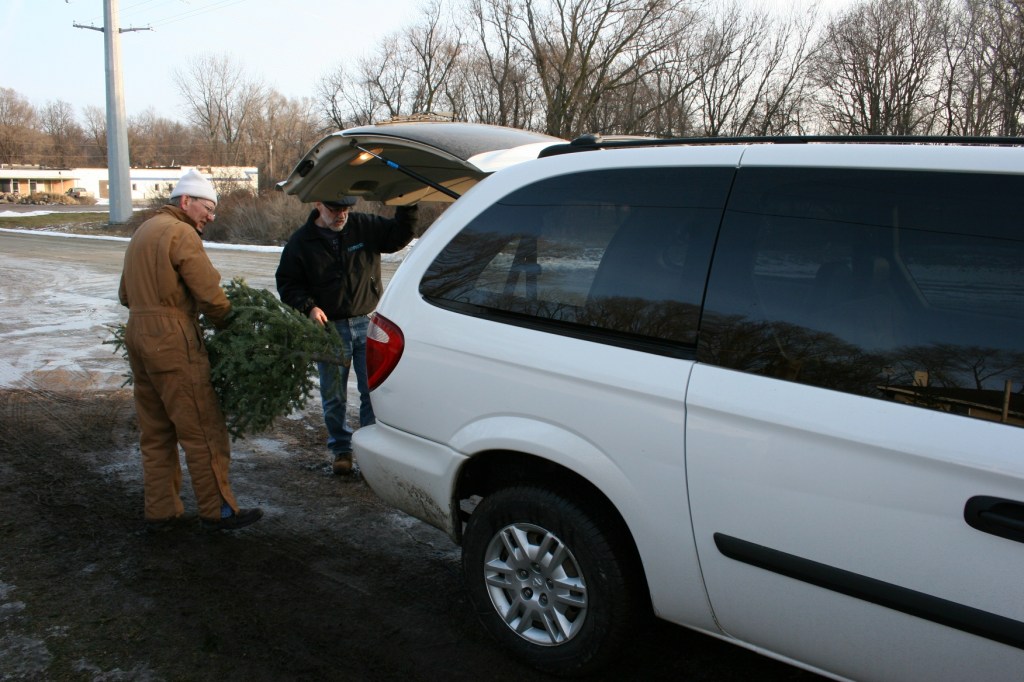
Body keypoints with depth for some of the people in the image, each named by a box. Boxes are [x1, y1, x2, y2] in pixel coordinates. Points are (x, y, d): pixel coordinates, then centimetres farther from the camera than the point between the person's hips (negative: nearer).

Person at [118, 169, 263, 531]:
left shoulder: (143, 231, 21)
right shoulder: (181, 233, -10)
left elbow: (126, 294, 25)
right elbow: (210, 294, -15)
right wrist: (230, 326, 0)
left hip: (138, 335, 10)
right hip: (172, 341, -10)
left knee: (156, 431, 14)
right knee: (203, 429, -3)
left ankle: (161, 509, 20)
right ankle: (217, 510, 3)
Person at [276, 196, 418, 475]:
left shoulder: (365, 226, -1)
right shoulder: (301, 241, -1)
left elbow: (399, 235, 1)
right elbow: (287, 283, 4)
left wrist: (408, 208, -17)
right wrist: (308, 306, -12)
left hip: (367, 324, 0)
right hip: (329, 327, 0)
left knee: (373, 391, 3)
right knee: (333, 397, 10)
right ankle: (341, 449, 27)